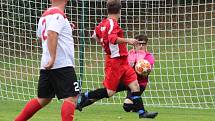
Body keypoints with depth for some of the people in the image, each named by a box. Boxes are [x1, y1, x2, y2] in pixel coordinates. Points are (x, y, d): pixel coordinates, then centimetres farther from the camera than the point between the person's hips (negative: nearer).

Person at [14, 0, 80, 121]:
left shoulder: (45, 15, 15)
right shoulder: (58, 15, -12)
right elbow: (51, 35, -26)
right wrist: (53, 58, -31)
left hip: (46, 65, 9)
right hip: (63, 65, -9)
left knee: (43, 99, 16)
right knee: (71, 98, -7)